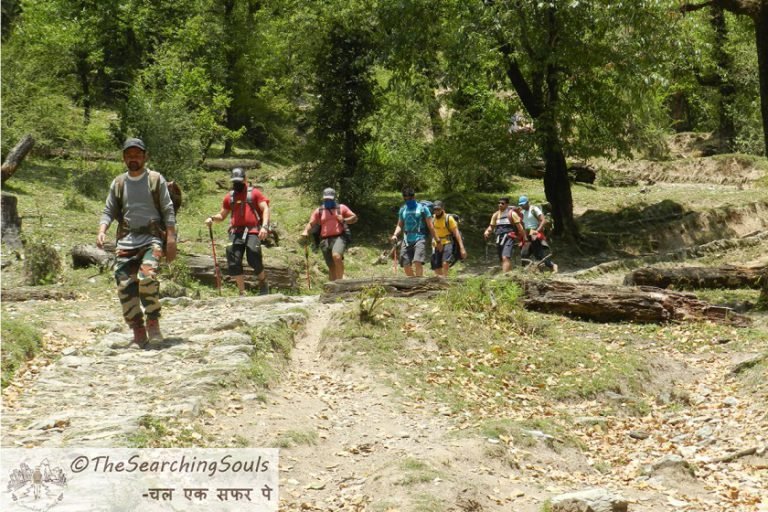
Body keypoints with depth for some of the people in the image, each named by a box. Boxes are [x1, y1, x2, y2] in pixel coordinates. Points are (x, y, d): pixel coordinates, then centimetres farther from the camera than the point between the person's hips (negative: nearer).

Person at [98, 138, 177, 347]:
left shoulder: (156, 180, 6)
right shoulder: (118, 183, 15)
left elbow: (168, 211, 3)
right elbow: (109, 211, 15)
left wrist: (171, 238, -6)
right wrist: (102, 230, -4)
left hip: (152, 238, -4)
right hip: (126, 241, 4)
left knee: (147, 276, -27)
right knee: (125, 285, -8)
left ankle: (153, 322, -12)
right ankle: (138, 330, 1)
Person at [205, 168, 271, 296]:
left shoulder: (254, 193, 9)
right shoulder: (229, 197, 20)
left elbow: (265, 209, 0)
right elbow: (222, 216, 27)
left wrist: (264, 226, -16)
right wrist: (212, 218, 4)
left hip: (252, 231, -4)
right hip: (236, 232, 4)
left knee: (254, 259, -18)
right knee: (234, 263, -9)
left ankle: (263, 282, 13)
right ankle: (242, 293, 2)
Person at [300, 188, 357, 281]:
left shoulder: (341, 208, 11)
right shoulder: (319, 211, 16)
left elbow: (354, 218, 11)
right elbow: (311, 223, 11)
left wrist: (344, 220, -7)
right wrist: (306, 231, -9)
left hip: (339, 237, -3)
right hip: (325, 240, 3)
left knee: (336, 256, -31)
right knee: (331, 267, 4)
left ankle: (340, 280, -21)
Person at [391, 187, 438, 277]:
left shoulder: (422, 208, 1)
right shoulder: (402, 210, 14)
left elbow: (430, 226, 1)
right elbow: (400, 225, 21)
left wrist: (437, 241, -1)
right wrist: (395, 234, 0)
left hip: (420, 239, -5)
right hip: (406, 240, 5)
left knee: (417, 262, -23)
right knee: (406, 266, 0)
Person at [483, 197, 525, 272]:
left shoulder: (511, 213, -3)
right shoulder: (496, 215, 14)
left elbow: (519, 226, -4)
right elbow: (491, 226, 18)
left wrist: (524, 238, -6)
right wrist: (487, 232, -4)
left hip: (509, 238, -7)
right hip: (499, 239, 7)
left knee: (505, 258, -24)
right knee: (502, 260, 12)